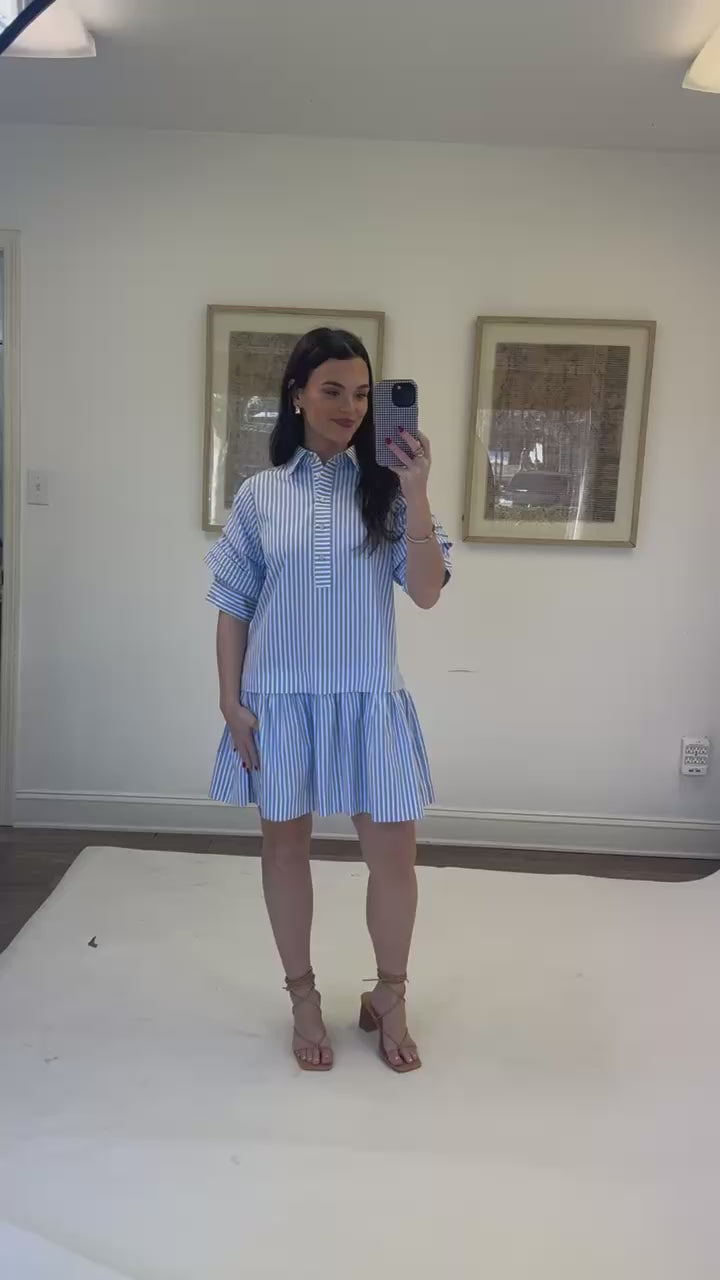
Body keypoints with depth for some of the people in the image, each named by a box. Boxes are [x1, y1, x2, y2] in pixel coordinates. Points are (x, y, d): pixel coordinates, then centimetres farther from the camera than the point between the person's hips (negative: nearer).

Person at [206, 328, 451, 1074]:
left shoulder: (385, 490, 0)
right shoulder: (259, 495, 1)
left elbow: (427, 593, -9)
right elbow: (234, 607, 2)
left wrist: (416, 495, -19)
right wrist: (232, 703, -3)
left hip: (368, 697, 0)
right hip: (279, 698, 0)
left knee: (394, 852, 4)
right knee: (285, 845, 11)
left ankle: (388, 998, 28)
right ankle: (303, 998, 31)